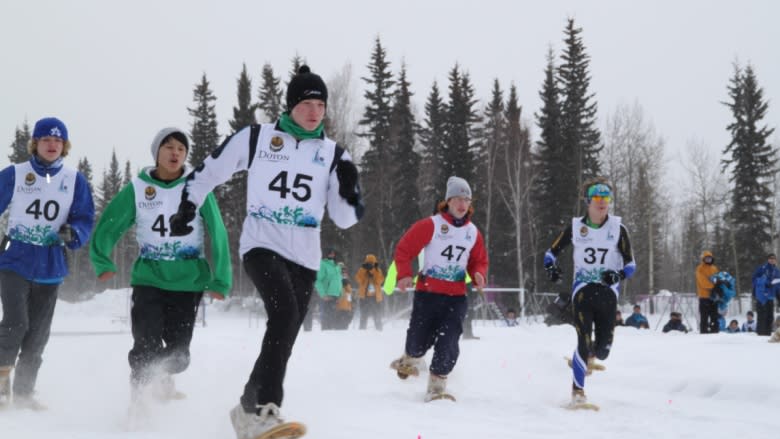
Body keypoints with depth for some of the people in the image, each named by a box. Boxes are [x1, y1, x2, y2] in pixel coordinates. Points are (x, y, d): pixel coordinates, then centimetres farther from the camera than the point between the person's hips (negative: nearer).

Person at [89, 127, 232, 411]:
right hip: (149, 279, 0)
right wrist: (102, 262, -12)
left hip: (189, 281, 0)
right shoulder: (137, 189, -2)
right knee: (147, 348, -13)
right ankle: (138, 402, 10)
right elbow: (109, 226, 1)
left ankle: (162, 380, 38)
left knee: (178, 354, 4)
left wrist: (221, 280, -6)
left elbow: (218, 235, -3)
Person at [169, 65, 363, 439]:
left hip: (304, 257, 4)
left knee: (282, 338, 6)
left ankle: (249, 409, 23)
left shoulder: (333, 154, 7)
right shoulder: (254, 138, 1)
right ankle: (264, 408, -32)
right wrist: (187, 208, 8)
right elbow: (209, 171, 12)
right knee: (285, 314, -28)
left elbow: (345, 218, 6)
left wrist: (349, 188, -12)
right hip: (261, 245, -4)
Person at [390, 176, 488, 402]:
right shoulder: (431, 225, -8)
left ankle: (437, 385, 1)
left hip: (456, 297, 3)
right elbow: (404, 248, -4)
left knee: (448, 343, -10)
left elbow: (479, 260, 18)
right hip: (428, 292, -3)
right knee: (419, 339, 5)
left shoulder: (473, 232, 7)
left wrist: (478, 274, -3)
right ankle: (410, 360, 40)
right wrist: (404, 274, -15)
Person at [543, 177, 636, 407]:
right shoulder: (575, 227, 1)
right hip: (583, 289, -1)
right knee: (584, 341, -14)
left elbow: (631, 263, 1)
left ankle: (589, 355, 37)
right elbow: (552, 251, 11)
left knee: (604, 348, -1)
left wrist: (619, 275, -20)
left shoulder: (618, 229, -1)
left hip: (608, 291, 1)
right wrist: (550, 266, -11)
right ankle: (577, 390, 0)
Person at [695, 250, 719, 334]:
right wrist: (713, 286, -23)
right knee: (704, 316, -5)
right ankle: (703, 331, -4)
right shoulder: (700, 269, -4)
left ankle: (714, 331, 10)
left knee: (714, 315, 6)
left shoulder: (714, 268, 17)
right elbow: (703, 281, -15)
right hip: (704, 295, -6)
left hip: (714, 295, 6)